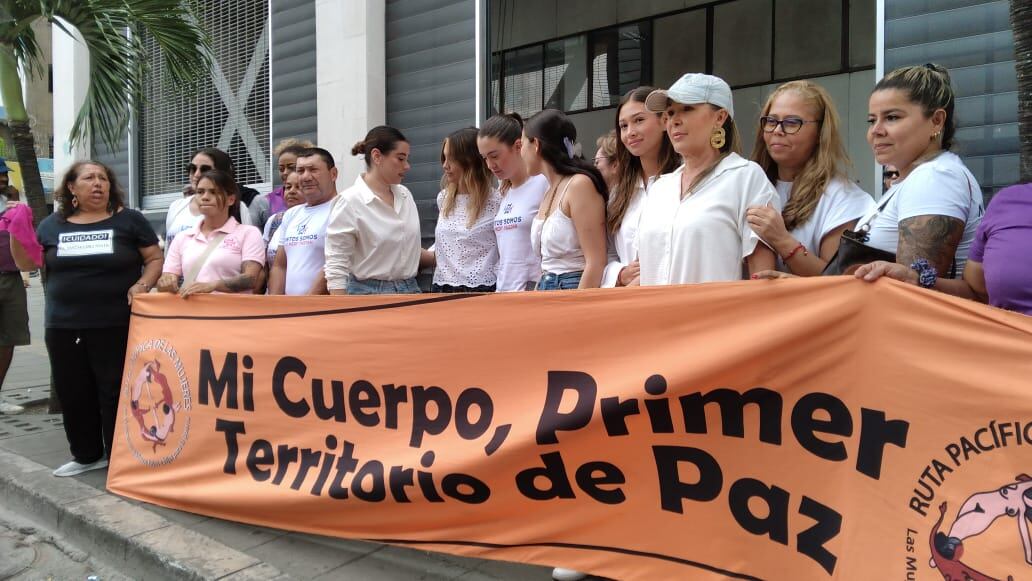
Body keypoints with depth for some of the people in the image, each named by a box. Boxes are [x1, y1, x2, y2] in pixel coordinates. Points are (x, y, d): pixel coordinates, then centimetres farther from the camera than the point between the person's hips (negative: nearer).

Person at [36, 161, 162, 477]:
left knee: (115, 392, 0)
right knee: (72, 394, 11)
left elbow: (155, 258, 0)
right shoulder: (52, 224, 10)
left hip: (116, 325, -4)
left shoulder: (129, 220, 1)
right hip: (63, 326, 4)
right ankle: (86, 455, 27)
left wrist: (142, 285, -15)